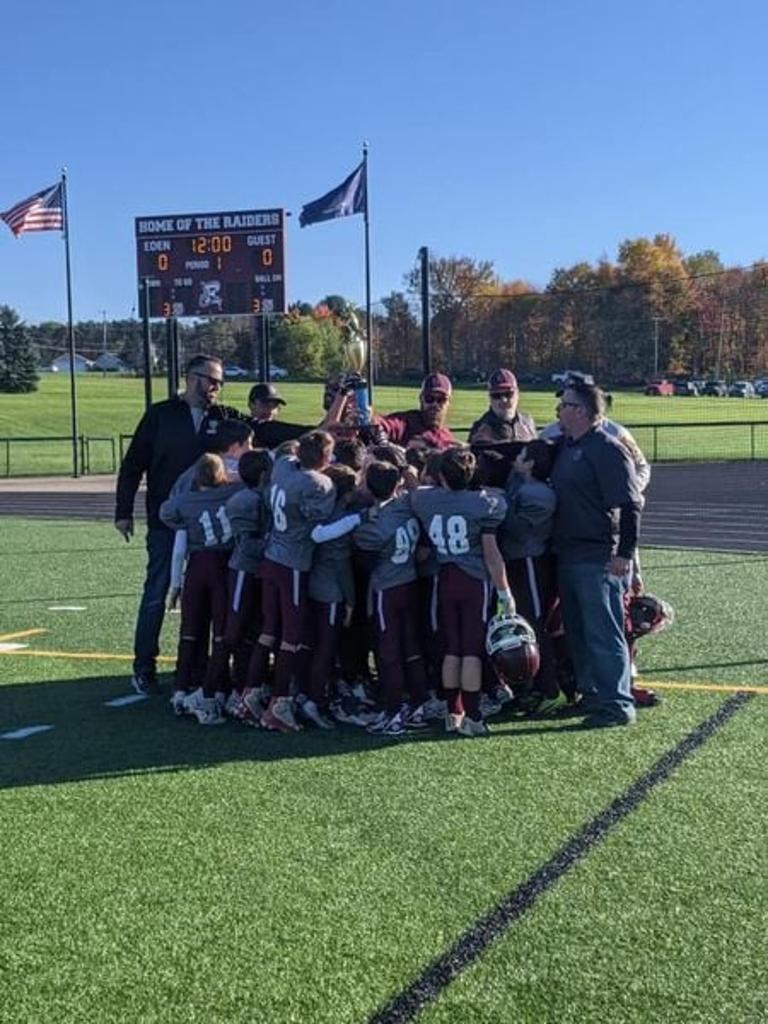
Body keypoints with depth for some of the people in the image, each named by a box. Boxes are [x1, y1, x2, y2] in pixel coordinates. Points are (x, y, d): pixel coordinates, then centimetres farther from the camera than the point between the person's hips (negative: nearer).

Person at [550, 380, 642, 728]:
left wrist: (624, 553, -20)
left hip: (598, 559, -9)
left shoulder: (607, 449, -14)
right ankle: (591, 694, 27)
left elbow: (629, 506, -17)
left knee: (603, 634, -5)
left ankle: (617, 704, 2)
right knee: (576, 631, 16)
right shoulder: (565, 447, 14)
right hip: (568, 555, 9)